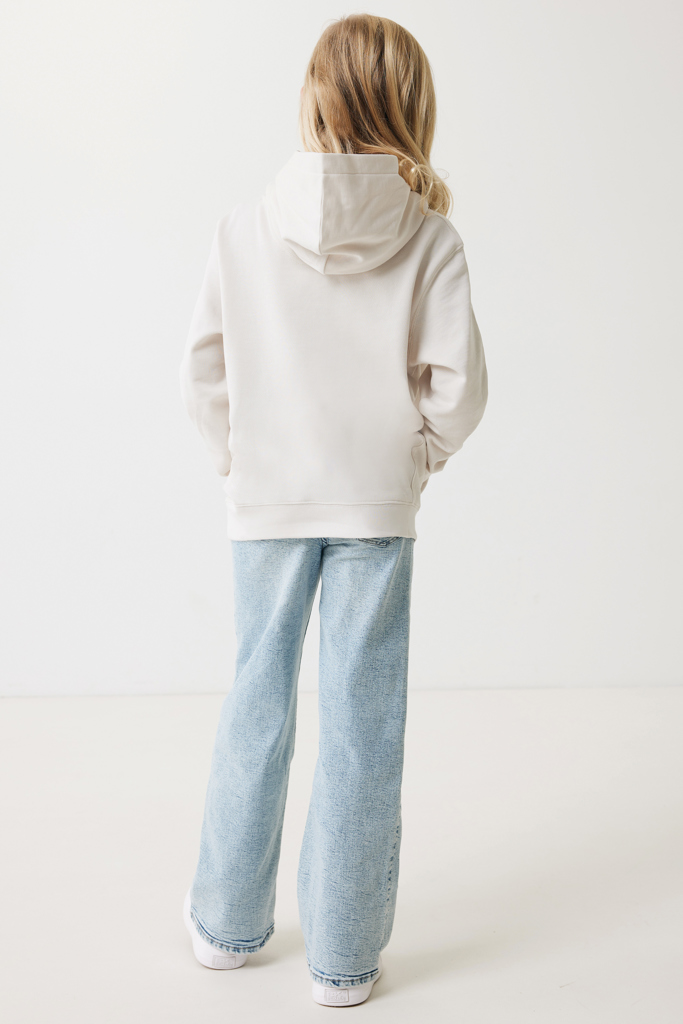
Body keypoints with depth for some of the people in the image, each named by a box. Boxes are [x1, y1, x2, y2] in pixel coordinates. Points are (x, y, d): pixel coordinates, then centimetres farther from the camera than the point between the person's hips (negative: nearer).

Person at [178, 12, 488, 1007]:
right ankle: (345, 955, 18)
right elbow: (458, 383, -9)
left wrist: (239, 460, 12)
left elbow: (203, 372, -2)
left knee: (258, 704, 16)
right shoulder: (431, 238, -7)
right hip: (379, 509, -1)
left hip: (268, 504, 2)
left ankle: (229, 922, 31)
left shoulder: (245, 227, -4)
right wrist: (420, 457, 8)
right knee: (363, 719, 7)